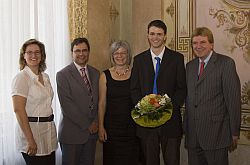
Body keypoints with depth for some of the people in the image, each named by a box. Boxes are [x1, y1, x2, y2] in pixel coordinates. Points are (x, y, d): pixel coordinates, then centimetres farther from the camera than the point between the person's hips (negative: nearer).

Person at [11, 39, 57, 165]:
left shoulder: (45, 77, 11)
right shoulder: (21, 77, -11)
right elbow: (19, 109, -18)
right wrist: (30, 140, -21)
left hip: (48, 130, 7)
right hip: (31, 129, -7)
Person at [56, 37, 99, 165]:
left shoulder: (95, 73, 11)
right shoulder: (63, 75, -7)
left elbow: (98, 100, 13)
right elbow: (66, 105, -14)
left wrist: (95, 122, -2)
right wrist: (87, 125, -13)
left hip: (92, 131, 5)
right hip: (72, 132, -5)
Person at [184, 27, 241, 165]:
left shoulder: (226, 63, -5)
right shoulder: (190, 66, 14)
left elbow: (233, 99, -8)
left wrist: (234, 133, -10)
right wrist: (186, 128, 11)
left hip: (216, 134, -5)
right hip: (193, 135, 5)